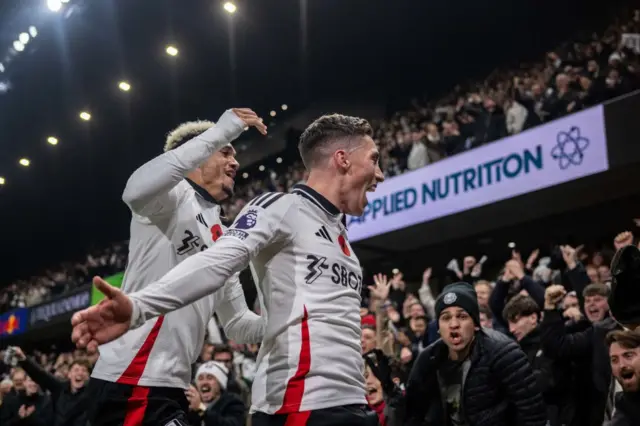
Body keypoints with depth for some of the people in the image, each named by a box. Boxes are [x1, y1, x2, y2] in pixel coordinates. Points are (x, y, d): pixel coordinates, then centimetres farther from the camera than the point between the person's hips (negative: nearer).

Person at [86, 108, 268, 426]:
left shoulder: (222, 238, 21)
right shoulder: (175, 194, -3)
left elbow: (237, 324, 25)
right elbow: (137, 190, -30)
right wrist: (222, 132, -26)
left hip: (171, 386, 10)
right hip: (133, 381, -10)